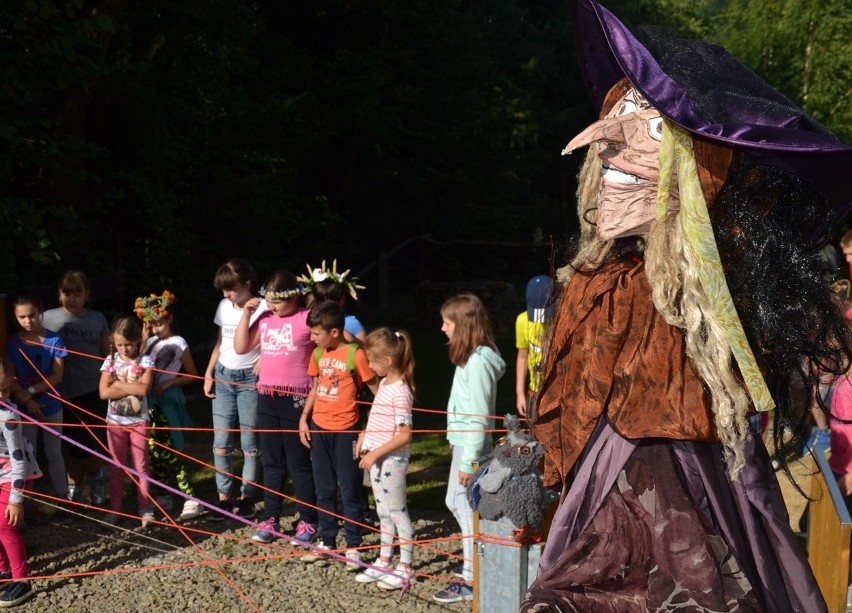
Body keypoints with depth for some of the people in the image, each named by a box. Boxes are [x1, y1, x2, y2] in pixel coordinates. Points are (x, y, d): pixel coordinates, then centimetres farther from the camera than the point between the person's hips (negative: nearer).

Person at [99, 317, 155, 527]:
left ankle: (146, 509, 13)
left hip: (139, 421, -2)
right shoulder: (110, 360, -3)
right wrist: (132, 388, -19)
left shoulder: (145, 361, -8)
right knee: (117, 466, 10)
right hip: (115, 421, 2)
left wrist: (118, 384, -17)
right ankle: (114, 509, 17)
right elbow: (104, 392, -14)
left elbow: (144, 388, -23)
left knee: (141, 465, 6)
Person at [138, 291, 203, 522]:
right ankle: (164, 497, 20)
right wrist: (143, 340, -3)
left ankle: (191, 500, -9)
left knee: (169, 452, -10)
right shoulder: (151, 341, 11)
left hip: (168, 401, -6)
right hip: (150, 401, 6)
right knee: (154, 452, 9)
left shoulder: (178, 343, -6)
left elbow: (192, 375, -4)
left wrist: (168, 382, -15)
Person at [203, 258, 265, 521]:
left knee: (249, 443, 2)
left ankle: (247, 497, 12)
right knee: (221, 443, 5)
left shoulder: (262, 309, -12)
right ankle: (224, 498, 12)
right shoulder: (224, 307, 8)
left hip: (249, 380, -6)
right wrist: (208, 374, 13)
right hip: (223, 377, 6)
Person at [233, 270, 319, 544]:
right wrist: (246, 314, 3)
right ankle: (271, 520, 21)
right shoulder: (265, 319, 8)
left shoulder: (307, 319, -10)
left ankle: (307, 522, 13)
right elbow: (241, 347, 10)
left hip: (295, 398, -6)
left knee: (298, 463, 2)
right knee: (271, 462, 13)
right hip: (266, 397, 6)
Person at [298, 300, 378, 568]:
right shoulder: (318, 354, 5)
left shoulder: (355, 354, -14)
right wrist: (304, 418, 9)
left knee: (349, 490, 2)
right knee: (324, 489, 14)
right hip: (318, 428, 6)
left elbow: (377, 390, -10)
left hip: (345, 430, -6)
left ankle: (353, 546, 11)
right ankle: (326, 542, 24)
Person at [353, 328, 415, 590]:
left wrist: (376, 453, -22)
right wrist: (364, 436, 8)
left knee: (397, 512, 2)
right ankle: (384, 562, 28)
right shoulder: (384, 383, 6)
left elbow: (404, 435, -24)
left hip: (391, 460, -9)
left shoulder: (400, 392, -22)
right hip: (376, 458, 9)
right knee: (383, 512, 17)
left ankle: (405, 568, 13)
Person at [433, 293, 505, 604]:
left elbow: (480, 417, -21)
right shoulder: (470, 357, 9)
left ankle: (471, 582, 9)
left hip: (471, 445, -10)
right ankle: (475, 568, 31)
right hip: (463, 442, 10)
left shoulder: (477, 362, -21)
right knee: (455, 502, 19)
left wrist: (468, 461, -19)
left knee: (467, 508, -1)